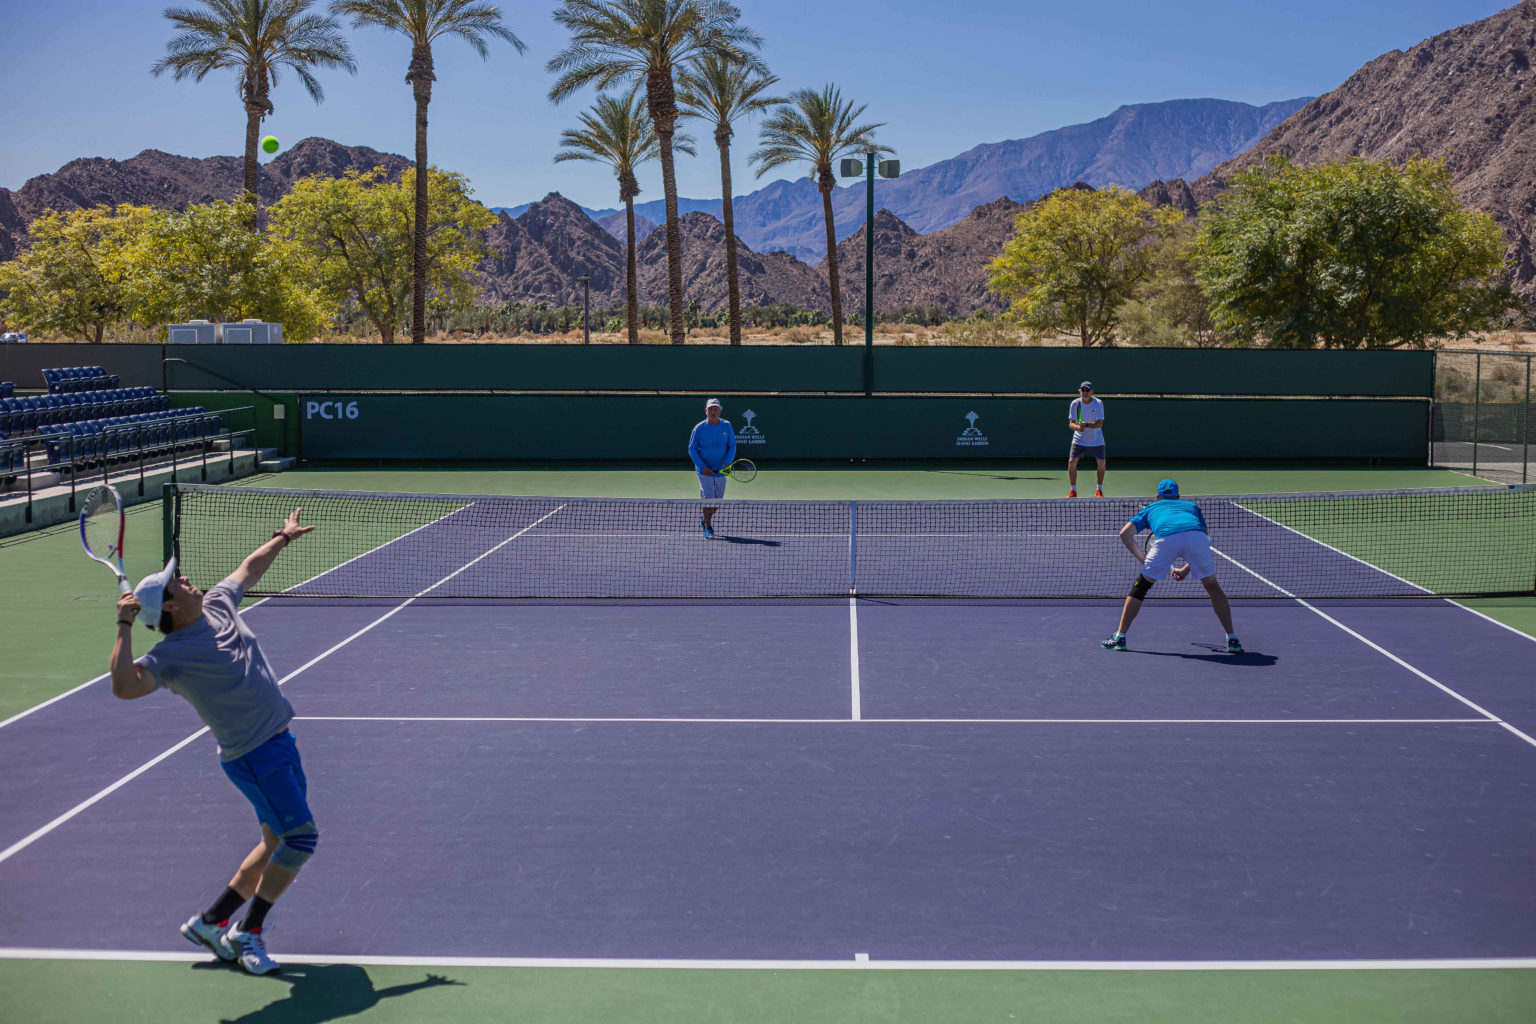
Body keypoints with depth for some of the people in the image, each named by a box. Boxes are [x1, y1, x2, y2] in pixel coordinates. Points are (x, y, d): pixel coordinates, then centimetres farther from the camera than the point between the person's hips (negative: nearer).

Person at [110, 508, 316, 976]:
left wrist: (283, 536, 33)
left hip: (280, 742, 9)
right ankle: (248, 932, 2)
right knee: (300, 835, -12)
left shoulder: (218, 604, 6)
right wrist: (124, 626, -32)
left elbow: (251, 565, 24)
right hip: (253, 755, -9)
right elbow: (125, 685, -34)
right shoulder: (172, 655, -17)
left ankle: (212, 920, 24)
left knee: (278, 840, 14)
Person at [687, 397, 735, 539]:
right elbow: (692, 449, -2)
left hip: (721, 470, 3)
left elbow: (732, 446, 4)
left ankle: (704, 520, 36)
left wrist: (727, 463, -13)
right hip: (705, 470, -3)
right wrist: (702, 466, -13)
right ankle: (708, 528, -4)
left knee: (717, 503, 9)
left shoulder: (727, 426, 1)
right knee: (708, 499, -15)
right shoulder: (699, 428, -5)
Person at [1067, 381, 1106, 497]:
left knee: (1101, 463, -3)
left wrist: (1087, 424, -35)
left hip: (1096, 440, 0)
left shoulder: (1098, 404, -14)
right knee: (1071, 462, -11)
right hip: (1079, 439, 1)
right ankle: (1072, 490, 2)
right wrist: (1078, 427, -31)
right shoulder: (1075, 404, -9)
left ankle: (1099, 490, 17)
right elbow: (1071, 423, -9)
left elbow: (1099, 424, -19)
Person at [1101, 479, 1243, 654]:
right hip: (1195, 534, 1)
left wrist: (1143, 559, 24)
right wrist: (1187, 569, 39)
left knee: (1140, 586, 17)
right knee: (1213, 586, 21)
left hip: (1166, 538, -1)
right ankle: (1232, 640, 19)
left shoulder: (1150, 508, 37)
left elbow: (1125, 533, 22)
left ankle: (1119, 637, 17)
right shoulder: (1192, 506, 41)